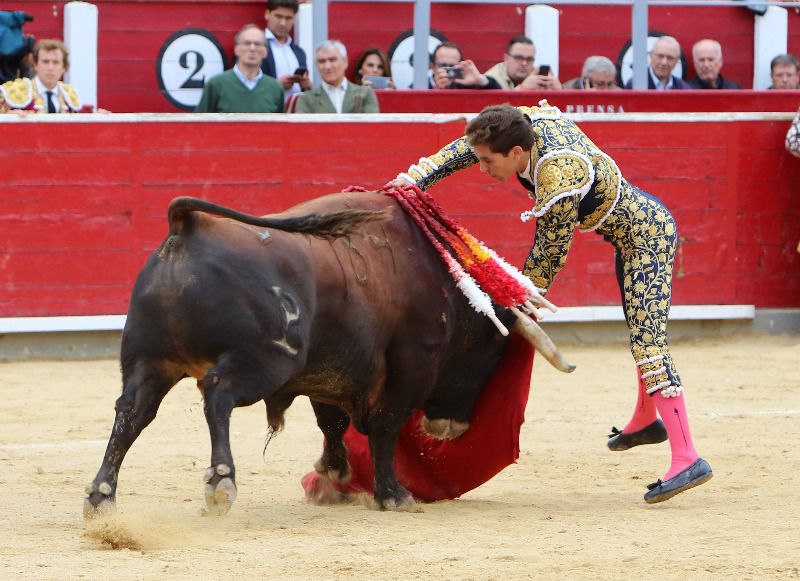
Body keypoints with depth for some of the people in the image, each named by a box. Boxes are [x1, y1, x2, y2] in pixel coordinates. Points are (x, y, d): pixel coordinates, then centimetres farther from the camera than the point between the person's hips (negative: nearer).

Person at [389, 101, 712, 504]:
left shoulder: (559, 185, -35)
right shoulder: (530, 122, -13)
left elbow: (548, 259, -24)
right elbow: (460, 150, -4)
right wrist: (411, 181, -13)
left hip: (649, 237, -10)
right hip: (639, 218, 10)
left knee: (647, 344, -16)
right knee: (642, 331, 26)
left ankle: (687, 460, -20)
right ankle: (646, 422, 46)